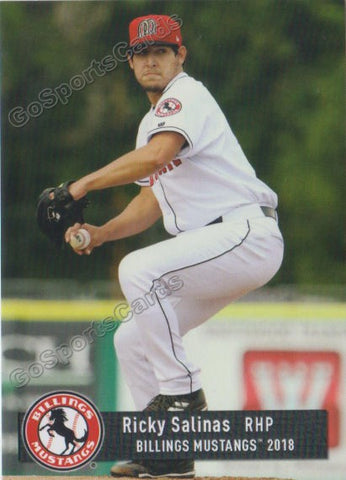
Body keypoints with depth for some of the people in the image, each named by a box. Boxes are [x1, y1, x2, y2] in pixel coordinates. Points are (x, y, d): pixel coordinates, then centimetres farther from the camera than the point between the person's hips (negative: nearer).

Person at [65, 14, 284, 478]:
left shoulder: (186, 96, -9)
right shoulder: (153, 121, 22)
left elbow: (157, 156, -28)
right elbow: (152, 202, 22)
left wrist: (85, 184, -21)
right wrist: (102, 232, 6)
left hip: (247, 232, -10)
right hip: (216, 248, 10)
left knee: (138, 269, -28)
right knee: (131, 340, 8)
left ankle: (182, 391, -19)